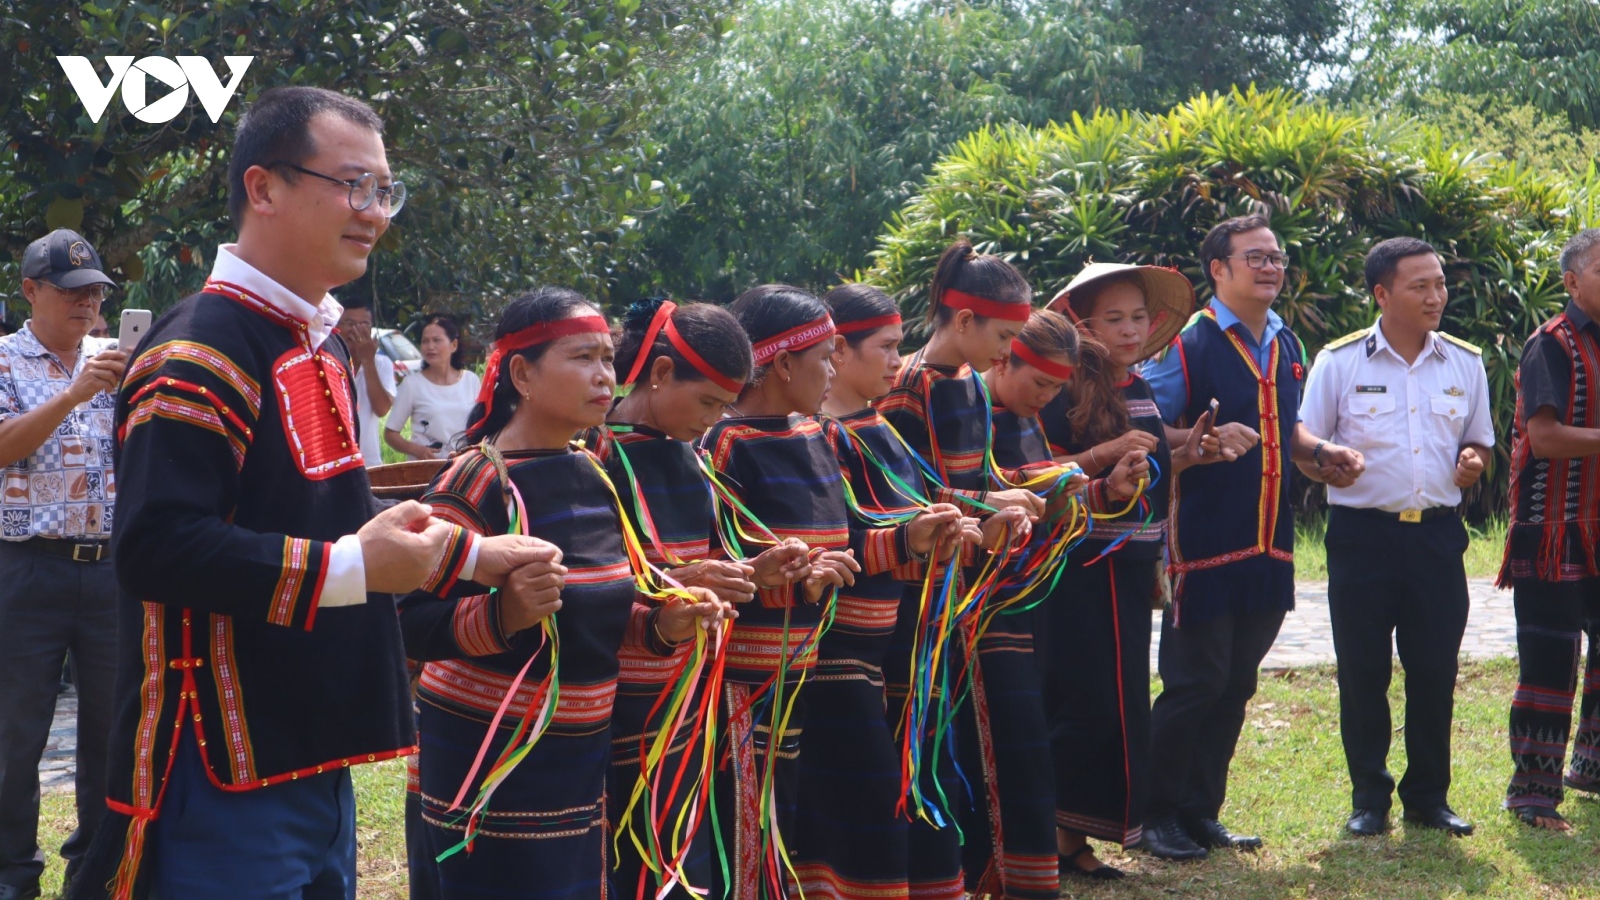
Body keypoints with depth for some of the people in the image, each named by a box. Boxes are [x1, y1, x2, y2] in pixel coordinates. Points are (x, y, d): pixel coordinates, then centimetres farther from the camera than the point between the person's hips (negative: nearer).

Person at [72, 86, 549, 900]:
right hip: (225, 782, -10)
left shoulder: (320, 346, 14)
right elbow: (159, 547, -28)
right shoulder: (200, 353, -18)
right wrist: (348, 571, -27)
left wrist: (468, 555, 19)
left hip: (315, 766, 10)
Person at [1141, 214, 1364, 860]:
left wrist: (1321, 452, 7)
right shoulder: (1191, 343, -10)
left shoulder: (1286, 345, 13)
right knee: (1195, 682, -3)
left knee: (1235, 686, 12)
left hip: (1269, 546, 7)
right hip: (1205, 545, -7)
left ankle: (1201, 814, 23)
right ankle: (1158, 818, 10)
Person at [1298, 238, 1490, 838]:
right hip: (1362, 534, -2)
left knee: (1435, 670, 5)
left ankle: (1428, 796, 19)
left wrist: (1473, 463, -4)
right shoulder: (1340, 361, -1)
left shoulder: (1465, 363, 8)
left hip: (1437, 533, 2)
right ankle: (1369, 798, 15)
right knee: (1362, 671, 2)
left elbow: (1479, 440, 19)